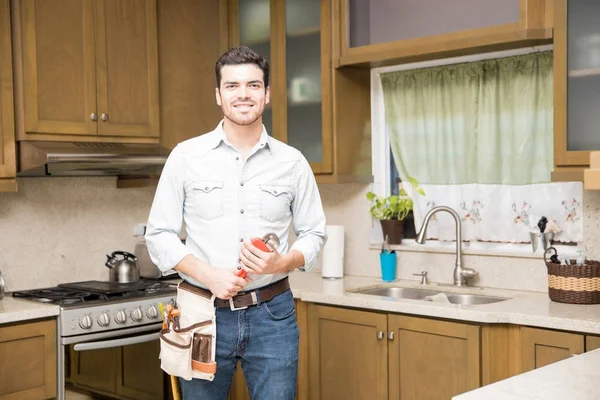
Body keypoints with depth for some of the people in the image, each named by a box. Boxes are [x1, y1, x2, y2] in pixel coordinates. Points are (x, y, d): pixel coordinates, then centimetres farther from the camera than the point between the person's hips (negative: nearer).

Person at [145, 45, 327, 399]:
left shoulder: (292, 162, 3)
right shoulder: (186, 156, 0)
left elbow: (314, 233, 7)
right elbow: (159, 234, 1)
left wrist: (282, 263, -13)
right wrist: (208, 275, -14)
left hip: (273, 314, 1)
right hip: (205, 312, 0)